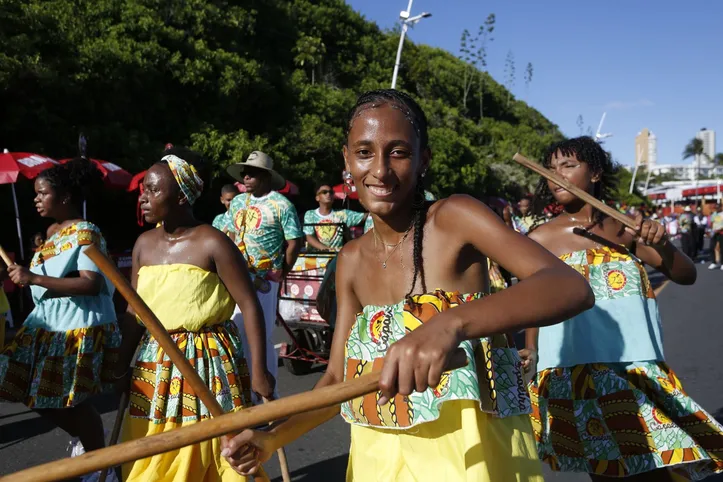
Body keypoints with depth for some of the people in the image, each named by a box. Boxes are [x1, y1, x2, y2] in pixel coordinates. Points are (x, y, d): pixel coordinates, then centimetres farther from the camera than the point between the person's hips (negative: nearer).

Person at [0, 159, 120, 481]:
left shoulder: (86, 233, -15)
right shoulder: (52, 231, 12)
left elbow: (91, 284, -26)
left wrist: (34, 278, -27)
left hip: (80, 329, -8)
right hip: (47, 325, 9)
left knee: (74, 401, 1)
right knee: (40, 398, 13)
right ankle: (81, 438, 37)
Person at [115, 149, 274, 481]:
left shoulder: (211, 243, -13)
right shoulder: (144, 244, 6)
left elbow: (250, 306, -12)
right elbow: (134, 311, 13)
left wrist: (259, 371, -14)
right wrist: (123, 366, 14)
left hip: (206, 361, -6)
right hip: (154, 362, 6)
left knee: (207, 454, 3)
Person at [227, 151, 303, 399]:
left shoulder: (281, 205, -9)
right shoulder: (237, 202, 10)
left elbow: (295, 242, -8)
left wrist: (281, 274, -4)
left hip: (264, 280, -6)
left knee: (261, 337, -1)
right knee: (236, 333, 11)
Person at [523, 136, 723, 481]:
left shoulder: (625, 228, 4)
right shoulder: (541, 239, -4)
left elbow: (687, 276, 7)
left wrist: (662, 244, -11)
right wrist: (531, 354, -8)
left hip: (638, 366, 3)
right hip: (575, 369, -3)